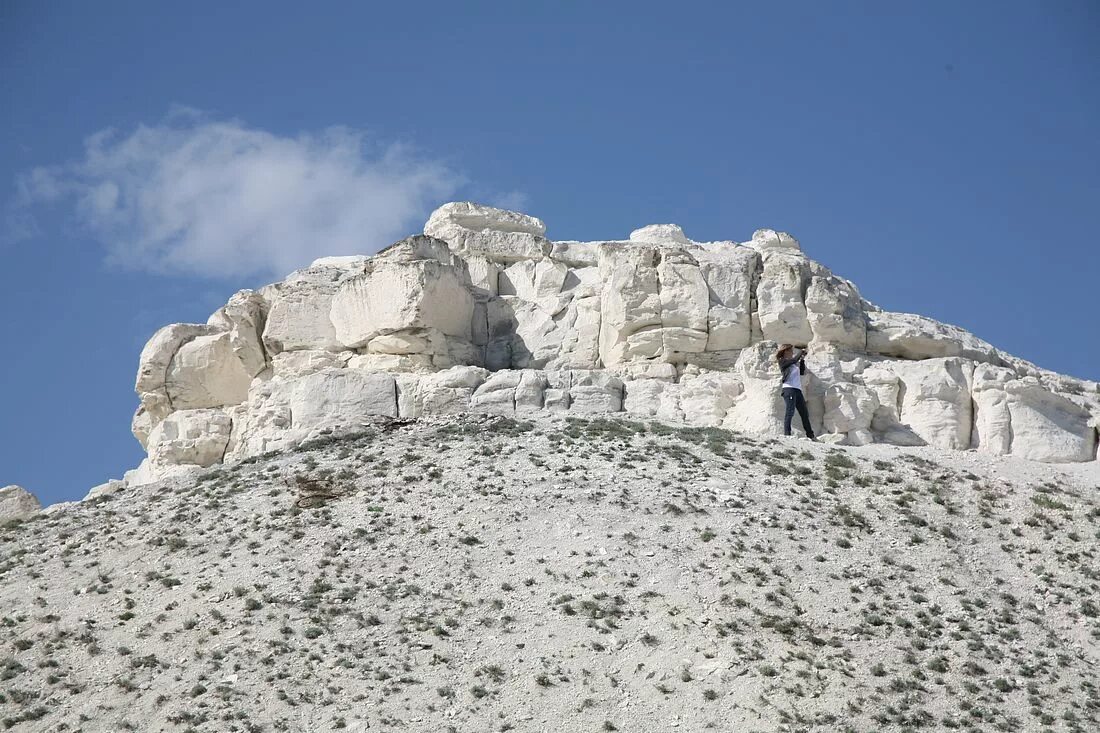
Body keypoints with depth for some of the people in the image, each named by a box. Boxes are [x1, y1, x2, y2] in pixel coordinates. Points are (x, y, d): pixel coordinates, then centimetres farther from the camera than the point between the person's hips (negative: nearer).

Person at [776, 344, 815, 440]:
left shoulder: (793, 363, 24)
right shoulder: (782, 361, 3)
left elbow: (802, 372, 23)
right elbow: (794, 359, -11)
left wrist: (802, 359, 15)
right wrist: (801, 352, 4)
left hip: (798, 389, 8)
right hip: (789, 388, -8)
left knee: (804, 413, 9)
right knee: (790, 412, -16)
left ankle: (810, 435, 14)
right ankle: (786, 434, -19)